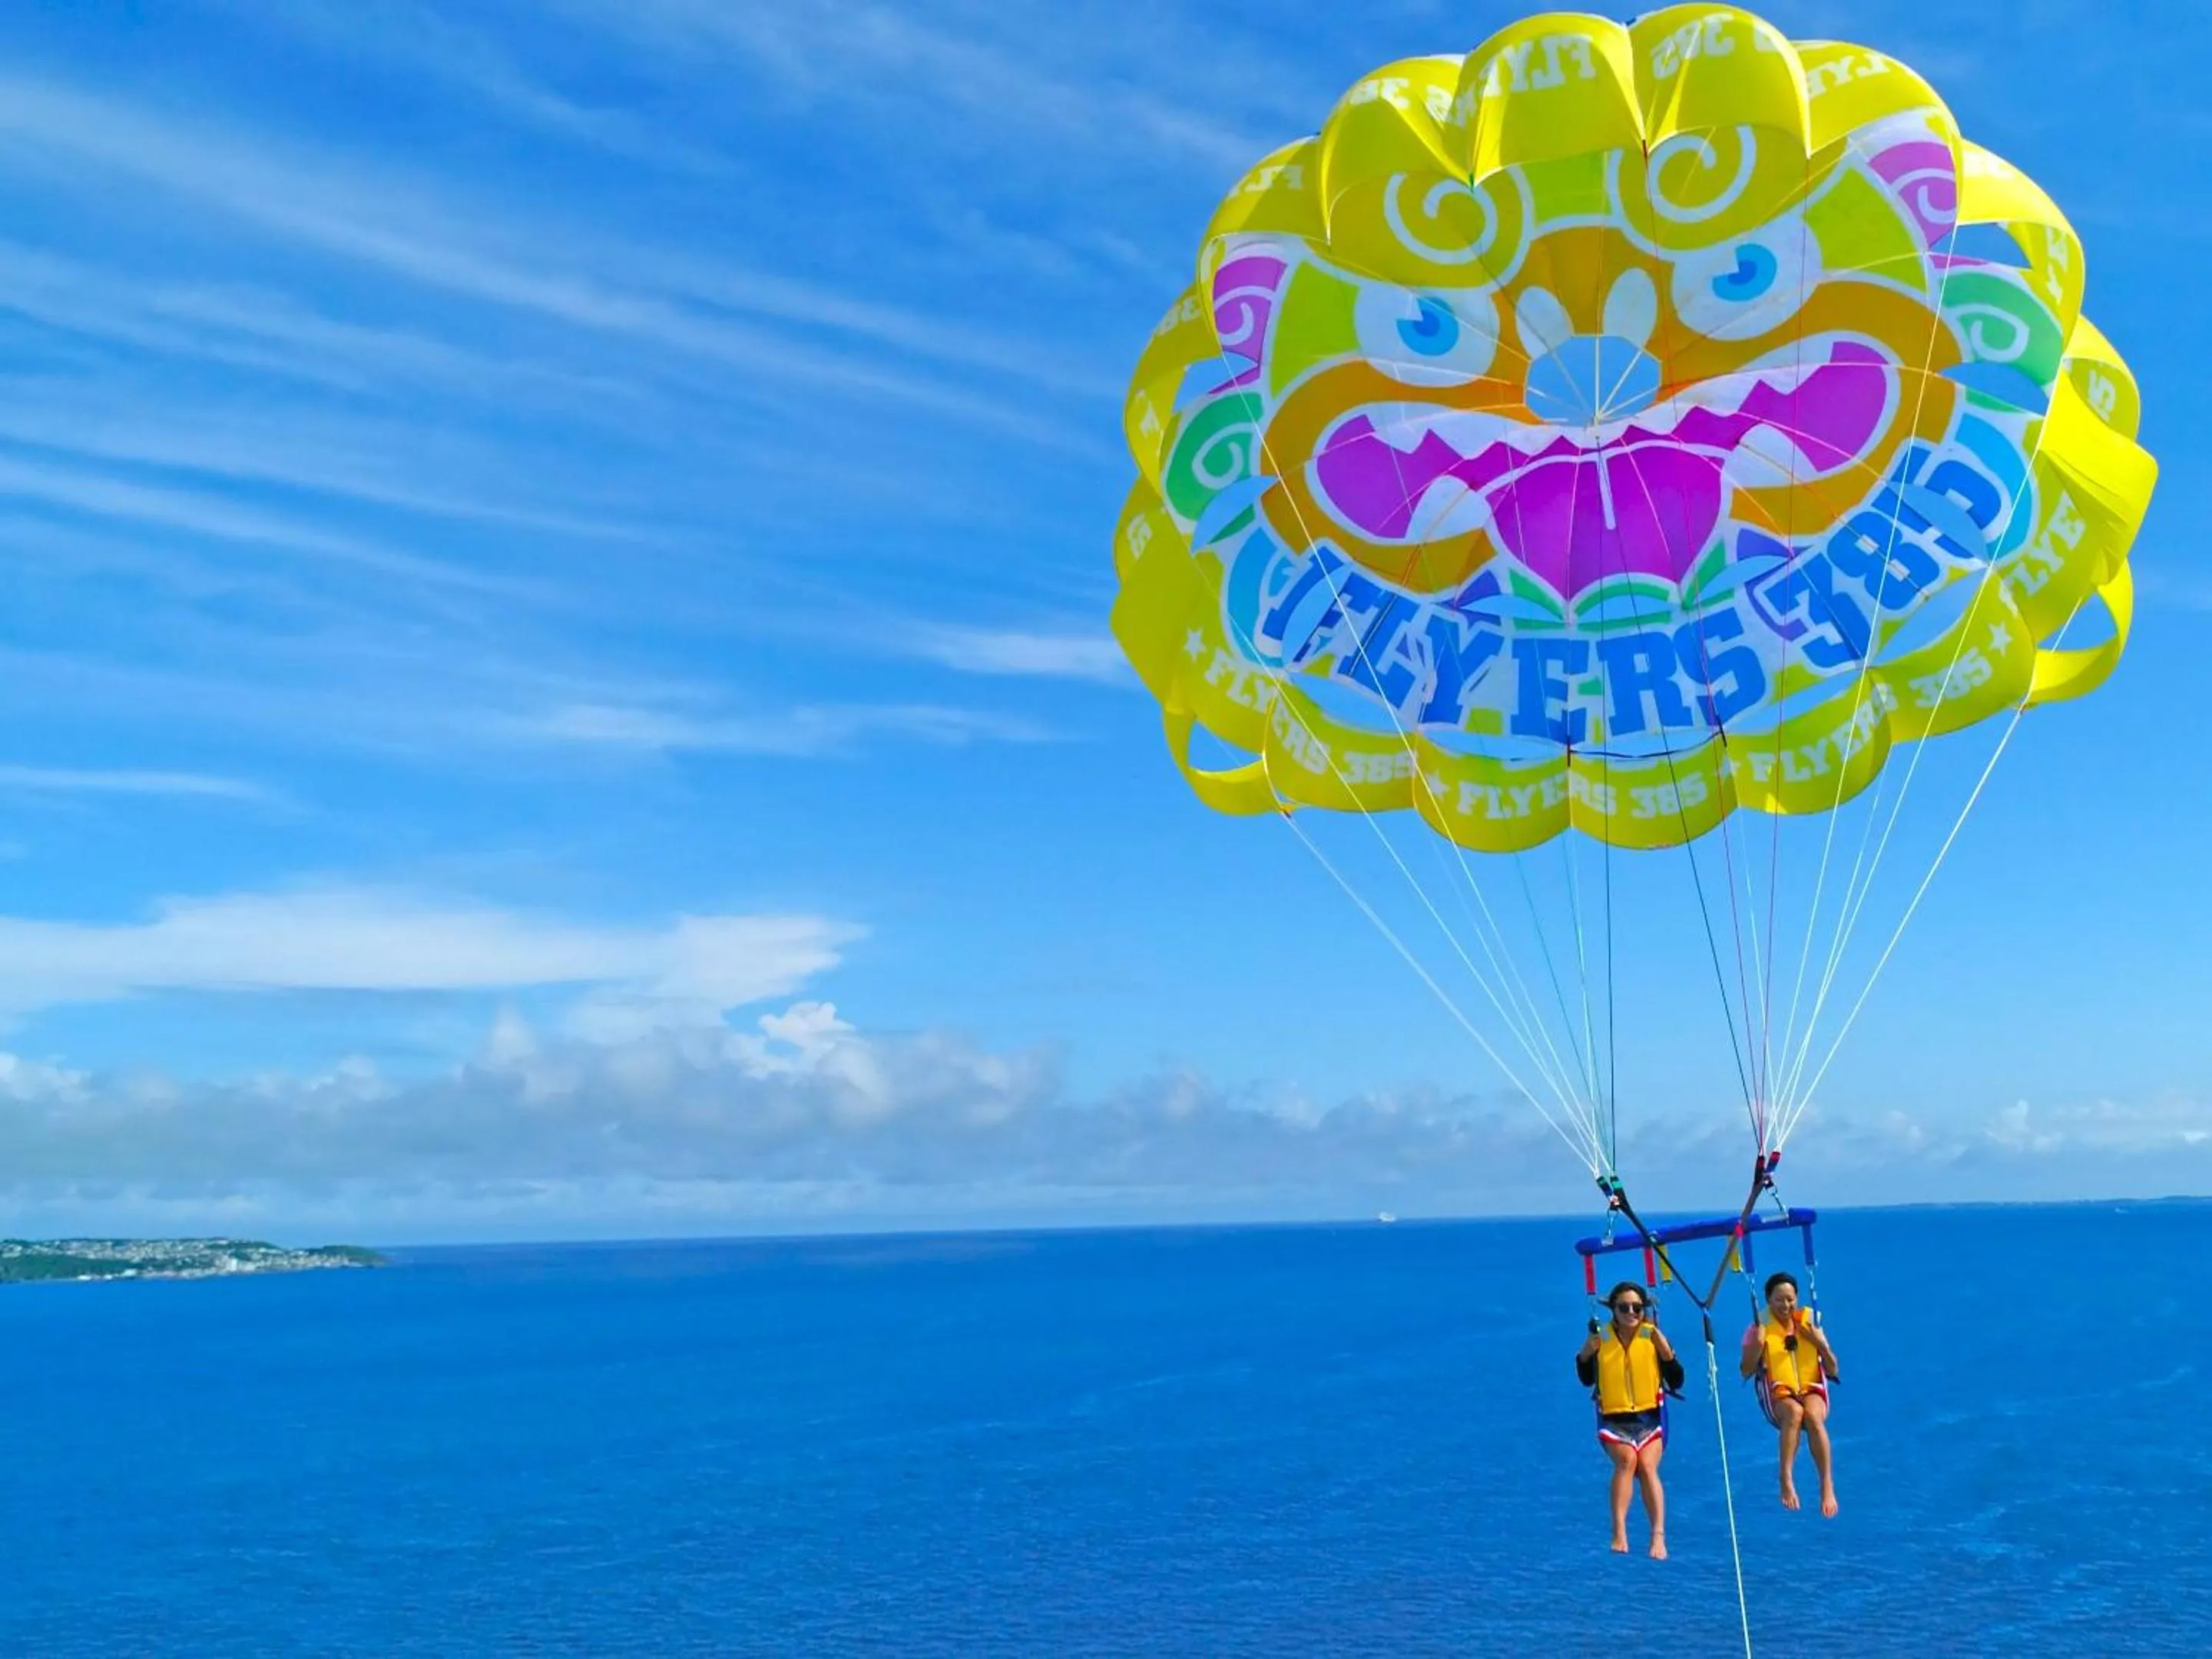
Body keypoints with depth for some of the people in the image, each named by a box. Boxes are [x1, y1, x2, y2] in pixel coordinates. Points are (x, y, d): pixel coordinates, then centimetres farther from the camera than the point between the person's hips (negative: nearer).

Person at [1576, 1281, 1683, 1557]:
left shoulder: (1654, 1337, -2)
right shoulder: (1601, 1339, -1)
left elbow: (1676, 1383, -2)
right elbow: (1587, 1381, 10)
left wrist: (1666, 1351, -17)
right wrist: (1586, 1354, -9)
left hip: (1649, 1418, 0)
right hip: (1614, 1420, 0)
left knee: (1647, 1466, -24)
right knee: (1626, 1459, -27)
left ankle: (1659, 1537, -28)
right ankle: (1619, 1533, -26)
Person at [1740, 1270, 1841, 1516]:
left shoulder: (1809, 1323, 9)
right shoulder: (1759, 1327, 2)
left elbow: (1833, 1371, 9)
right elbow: (1746, 1371, -3)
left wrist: (1821, 1344, -8)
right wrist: (1757, 1345, -18)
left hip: (1811, 1390, 1)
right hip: (1778, 1395, -1)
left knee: (1813, 1416, -35)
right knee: (1794, 1412, -37)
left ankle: (1827, 1485, -33)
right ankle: (1786, 1480, -37)